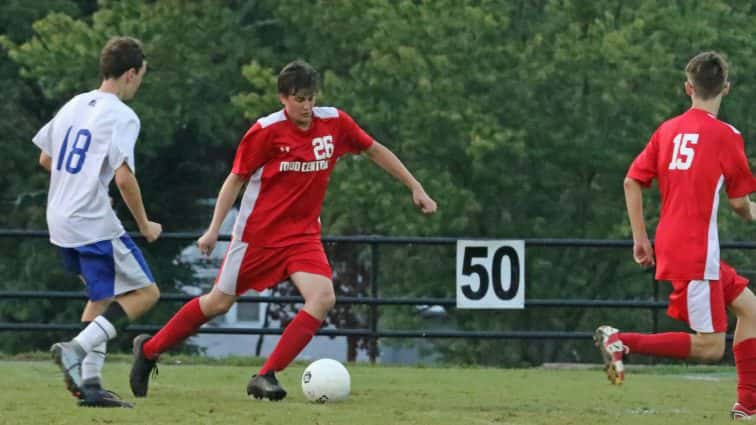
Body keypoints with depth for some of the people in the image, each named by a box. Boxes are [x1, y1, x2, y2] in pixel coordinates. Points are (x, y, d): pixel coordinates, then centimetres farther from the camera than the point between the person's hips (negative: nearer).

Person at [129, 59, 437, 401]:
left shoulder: (334, 122, -3)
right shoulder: (266, 131, -14)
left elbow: (375, 150, 12)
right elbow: (236, 179, -5)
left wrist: (415, 187, 12)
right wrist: (214, 229, -11)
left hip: (303, 234, 4)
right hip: (258, 234, -4)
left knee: (323, 298, -19)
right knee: (219, 302, 3)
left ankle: (266, 377, -15)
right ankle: (148, 350, 24)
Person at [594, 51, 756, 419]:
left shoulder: (667, 130, 8)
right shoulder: (725, 136, -10)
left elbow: (632, 182, 7)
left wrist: (640, 238, 14)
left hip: (670, 247, 8)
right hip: (697, 254, -8)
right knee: (710, 346, -5)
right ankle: (622, 342, -14)